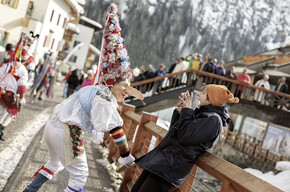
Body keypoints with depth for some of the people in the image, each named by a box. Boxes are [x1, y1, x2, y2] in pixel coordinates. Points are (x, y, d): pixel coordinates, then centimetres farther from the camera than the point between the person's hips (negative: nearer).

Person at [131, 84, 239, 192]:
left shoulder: (213, 120, -13)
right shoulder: (202, 114, 18)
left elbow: (184, 136, -20)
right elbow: (174, 129, 23)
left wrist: (187, 110, -10)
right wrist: (179, 112, 7)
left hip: (171, 168, -10)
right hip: (161, 159, 10)